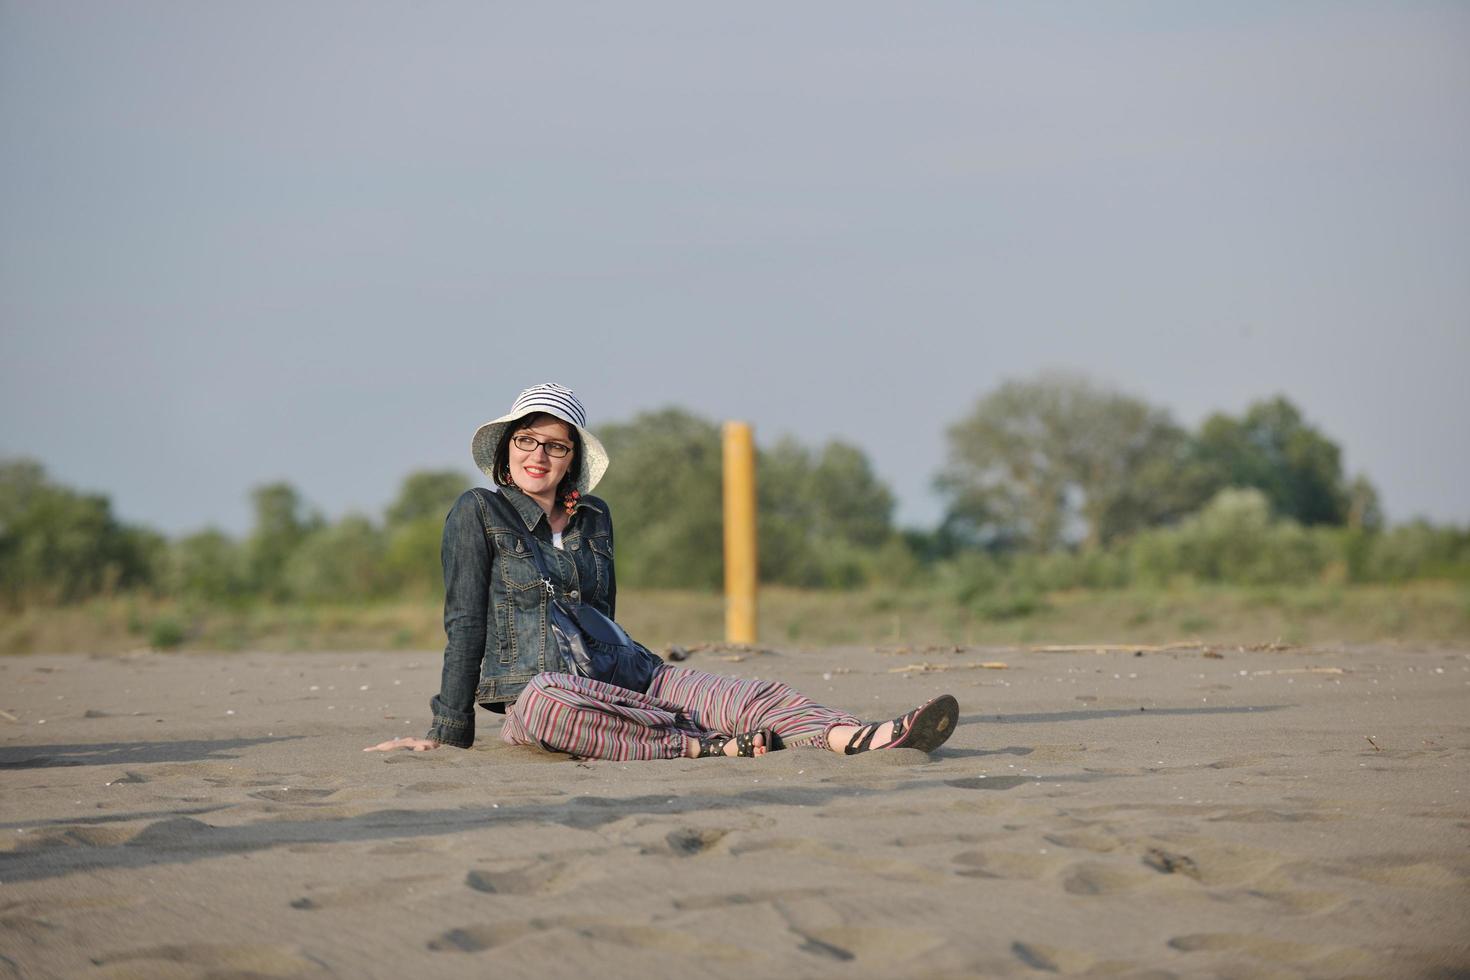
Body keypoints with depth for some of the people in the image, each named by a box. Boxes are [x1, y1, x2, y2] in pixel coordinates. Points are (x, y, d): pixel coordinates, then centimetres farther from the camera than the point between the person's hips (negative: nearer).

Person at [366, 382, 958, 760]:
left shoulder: (594, 517, 18)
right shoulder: (478, 513, 3)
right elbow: (465, 623, -1)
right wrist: (449, 732, -2)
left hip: (617, 678, 5)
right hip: (530, 685, -5)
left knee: (748, 697, -20)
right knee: (544, 704, -44)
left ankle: (863, 740, -44)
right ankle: (706, 747, -44)